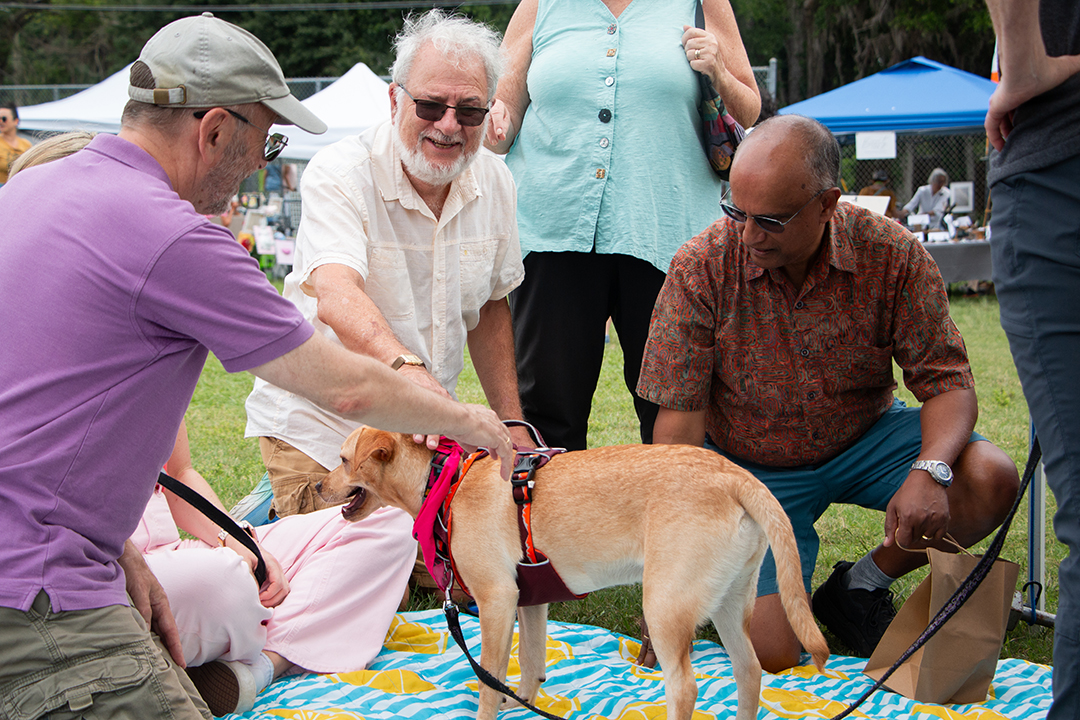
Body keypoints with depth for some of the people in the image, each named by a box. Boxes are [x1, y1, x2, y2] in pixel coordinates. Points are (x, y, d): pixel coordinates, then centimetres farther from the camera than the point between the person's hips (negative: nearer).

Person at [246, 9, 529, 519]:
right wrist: (407, 369, -58)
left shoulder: (494, 181, -1)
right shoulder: (338, 175, -20)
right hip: (317, 425, -5)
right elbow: (337, 298, -39)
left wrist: (511, 422, 6)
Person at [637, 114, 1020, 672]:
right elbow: (681, 423, -16)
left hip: (865, 439, 2)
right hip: (753, 466, -2)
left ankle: (861, 586, 1)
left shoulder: (892, 255, -17)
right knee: (771, 655, -18)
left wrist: (930, 470, -35)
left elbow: (948, 381, -12)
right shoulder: (700, 268, -19)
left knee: (991, 481, -25)